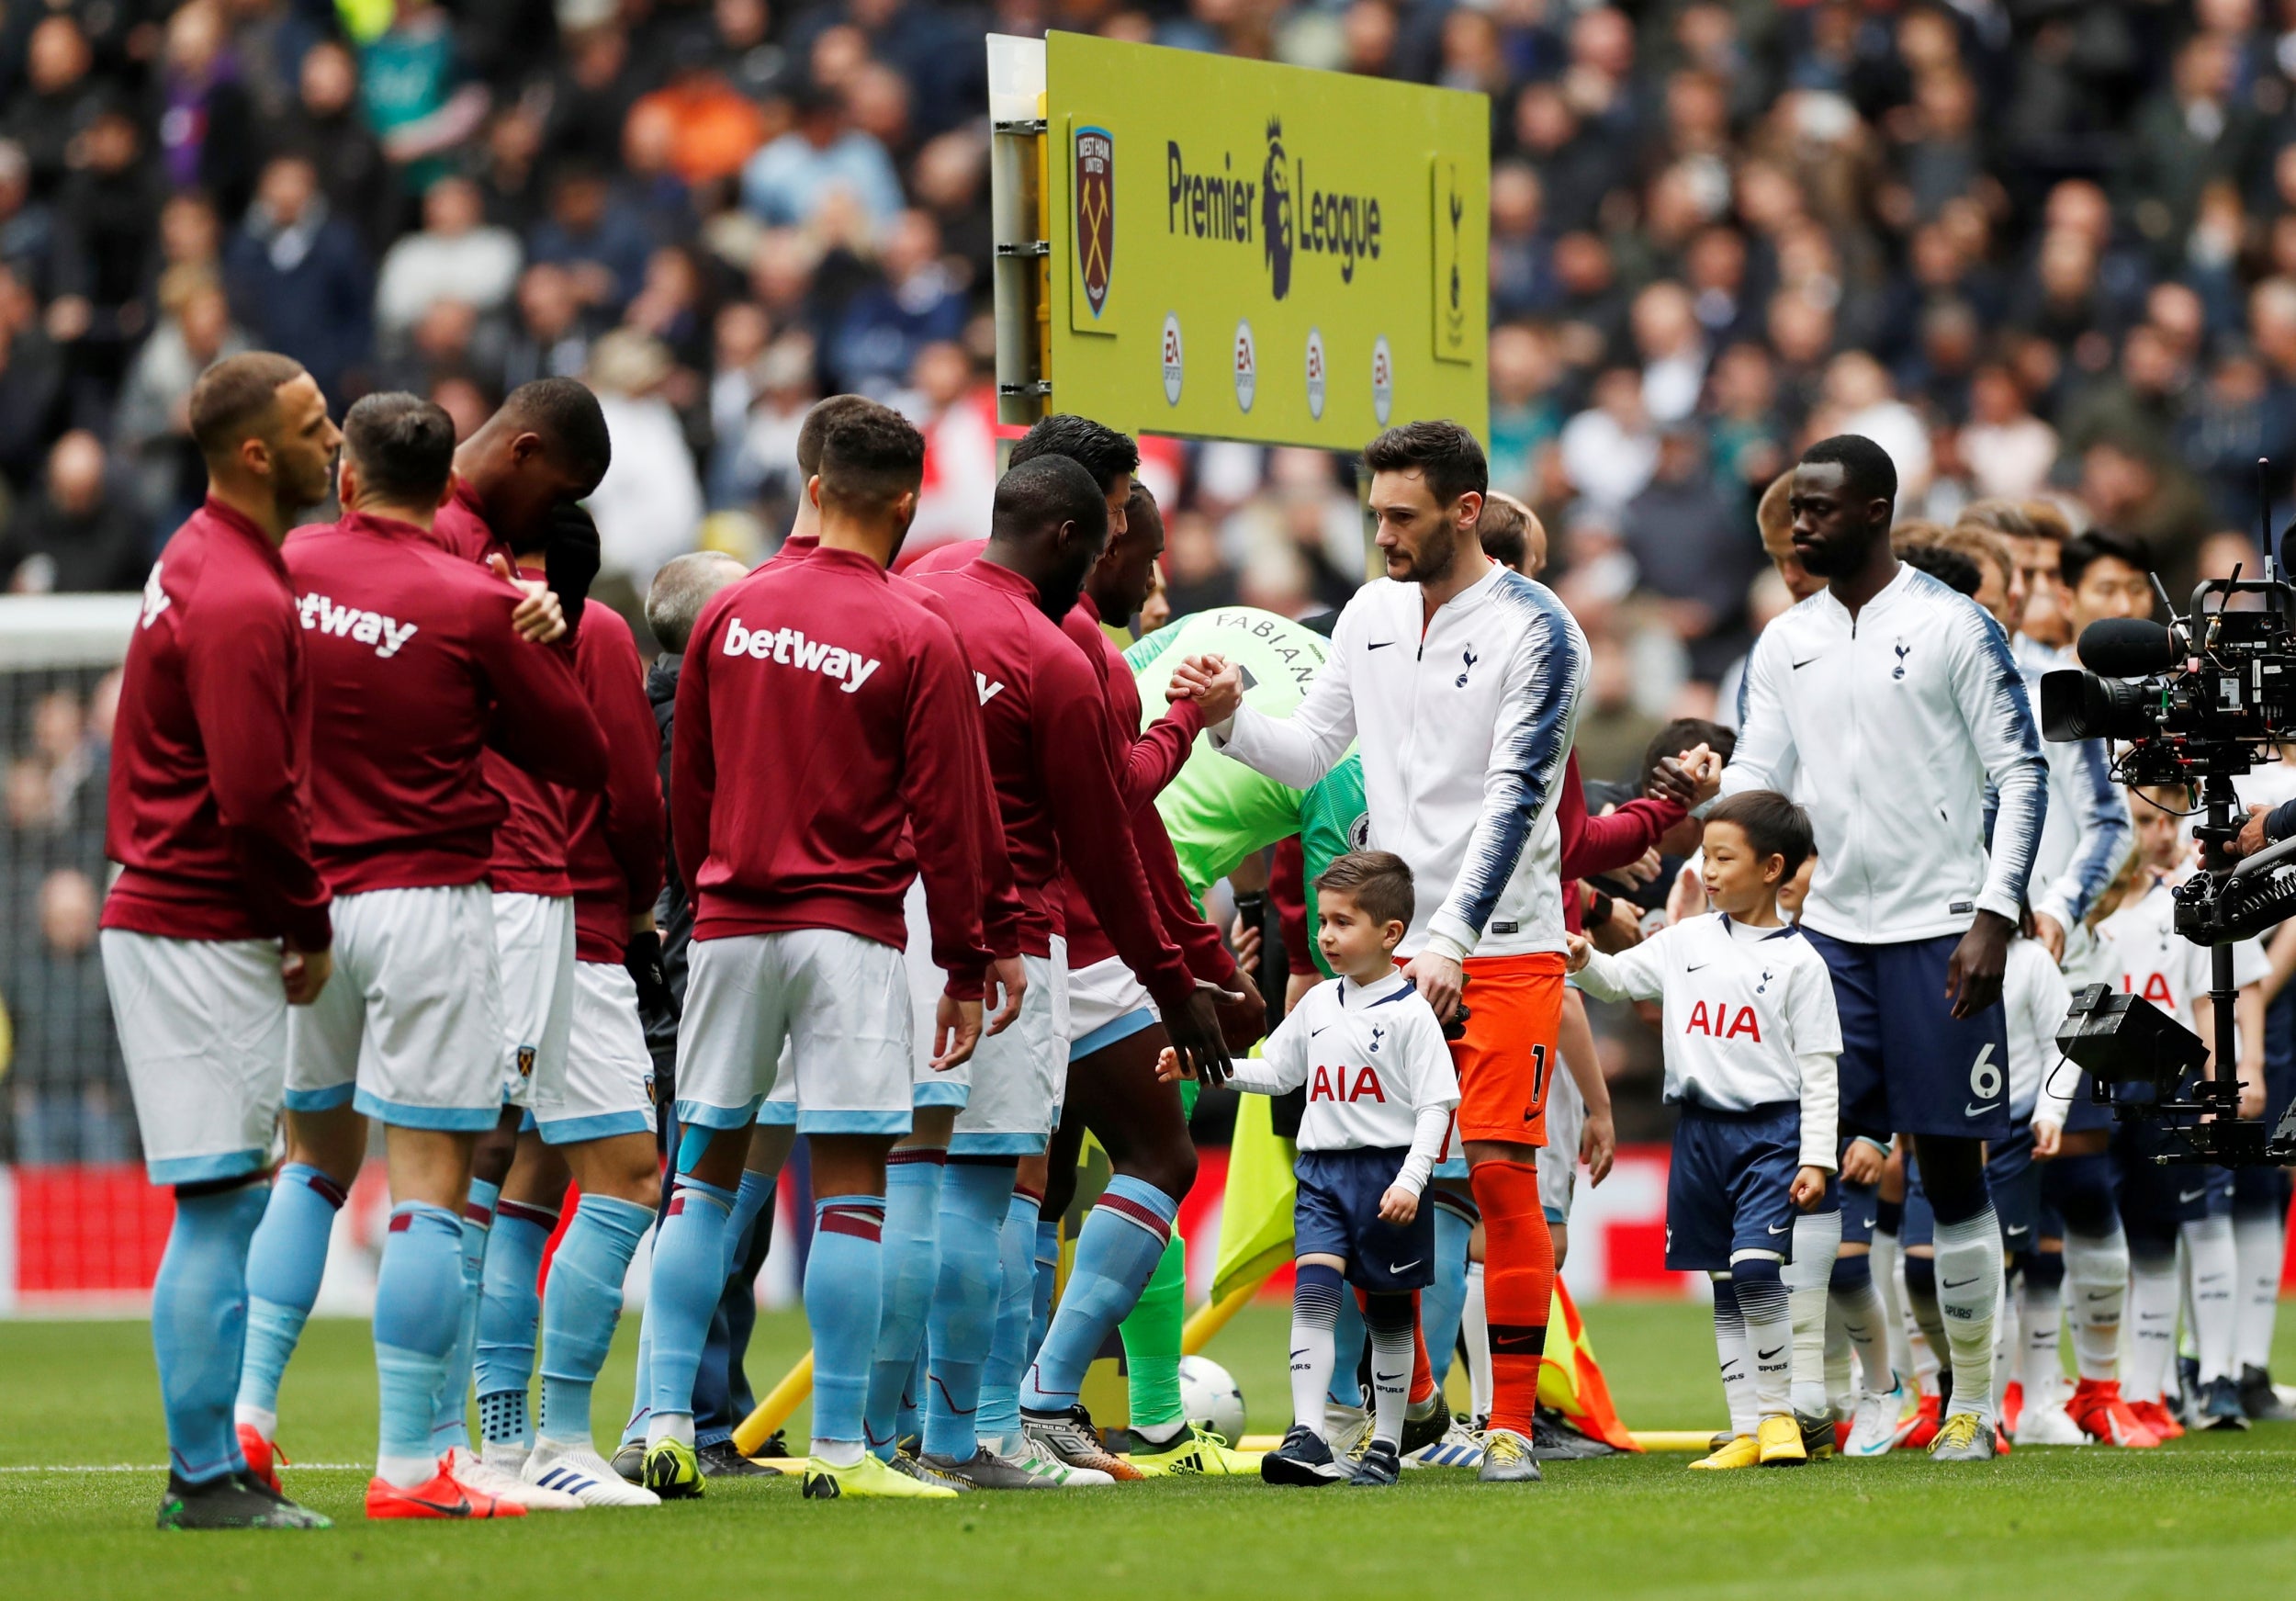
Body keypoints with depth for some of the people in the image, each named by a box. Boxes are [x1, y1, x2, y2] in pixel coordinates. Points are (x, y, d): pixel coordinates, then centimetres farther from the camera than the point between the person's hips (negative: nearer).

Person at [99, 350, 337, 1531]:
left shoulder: (204, 561, 15)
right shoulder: (240, 602, -18)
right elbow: (256, 797, -21)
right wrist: (312, 926, -10)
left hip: (173, 918, 10)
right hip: (204, 934, -10)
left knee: (226, 1209, 12)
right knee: (221, 1207, -8)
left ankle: (209, 1468, 15)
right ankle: (207, 1477, -6)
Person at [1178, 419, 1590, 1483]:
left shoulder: (1535, 632, -9)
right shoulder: (1370, 615, 10)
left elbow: (1514, 798, -16)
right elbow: (1313, 754, 14)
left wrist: (1453, 938, -22)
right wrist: (1228, 722, -6)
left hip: (1504, 947, -5)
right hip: (1392, 946, 5)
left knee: (1500, 1172, -9)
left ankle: (1512, 1419, -3)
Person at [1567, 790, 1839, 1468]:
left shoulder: (1798, 961, -4)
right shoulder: (1686, 942, 10)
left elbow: (1819, 1071, -4)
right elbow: (1620, 980, 15)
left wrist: (1815, 1159, -9)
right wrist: (1583, 960, -8)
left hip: (1770, 1131, -5)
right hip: (1700, 1129, 5)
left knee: (1756, 1269, -19)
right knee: (1723, 1287, 7)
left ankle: (1779, 1412, -5)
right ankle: (1746, 1430, 12)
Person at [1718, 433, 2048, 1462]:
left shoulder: (1952, 626, -4)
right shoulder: (1784, 644, 11)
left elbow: (2019, 774, -5)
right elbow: (1756, 776, 13)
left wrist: (1994, 916, -13)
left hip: (1936, 931, -4)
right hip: (1827, 927, 4)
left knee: (1952, 1166, 1)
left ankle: (1973, 1405, 8)